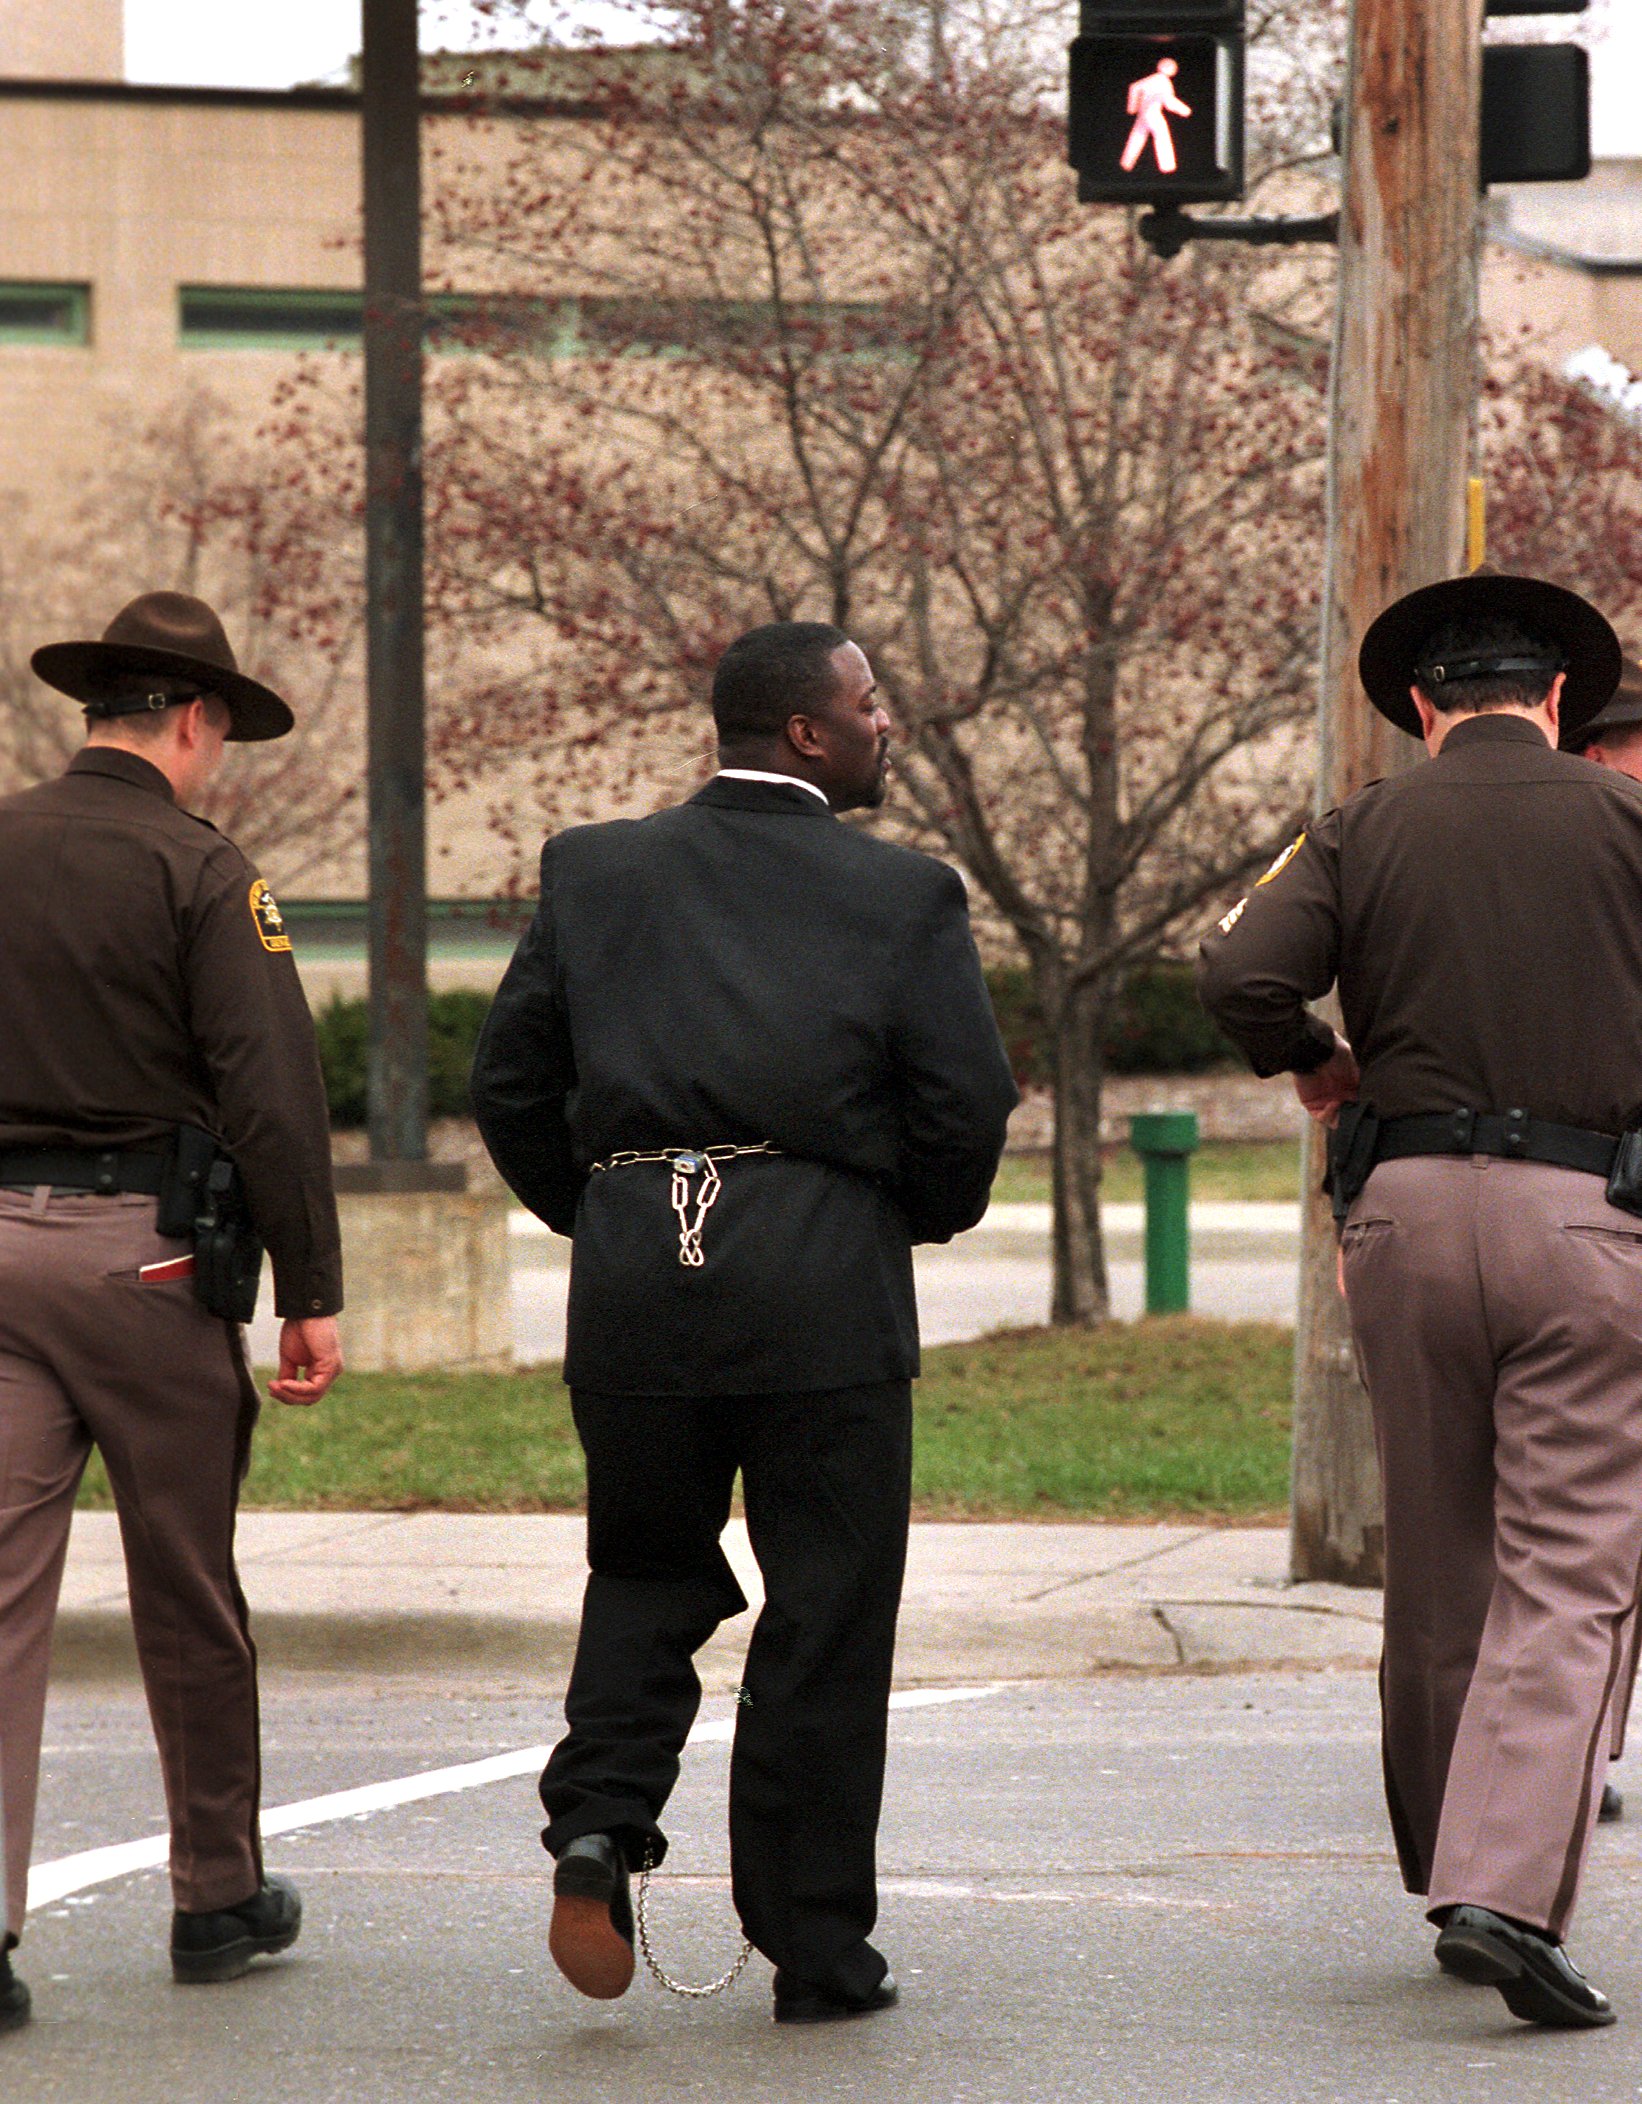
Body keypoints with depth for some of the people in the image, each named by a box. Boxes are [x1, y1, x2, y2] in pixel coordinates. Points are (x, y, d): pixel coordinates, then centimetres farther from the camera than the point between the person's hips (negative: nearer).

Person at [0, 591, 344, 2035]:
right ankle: (219, 1898, 24)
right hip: (144, 1253, -4)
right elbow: (272, 1096, -13)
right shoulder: (199, 872, -7)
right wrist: (313, 1296, -8)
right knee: (189, 1593, 11)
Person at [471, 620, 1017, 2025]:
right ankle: (818, 1950, 10)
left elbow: (511, 1081, 9)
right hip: (825, 1277, -3)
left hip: (630, 1271, 3)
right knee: (827, 1614, 5)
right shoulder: (905, 896, 1)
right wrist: (924, 1221, 13)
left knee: (646, 1572, 19)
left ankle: (600, 1823, -5)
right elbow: (968, 1108, -6)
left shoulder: (594, 872, 10)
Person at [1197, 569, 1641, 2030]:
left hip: (1405, 1206, 3)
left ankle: (1455, 1871, 22)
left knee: (1441, 1565, 14)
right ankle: (1511, 1891, -20)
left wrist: (1316, 1064, 12)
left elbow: (1239, 975, -7)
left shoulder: (1367, 831, 7)